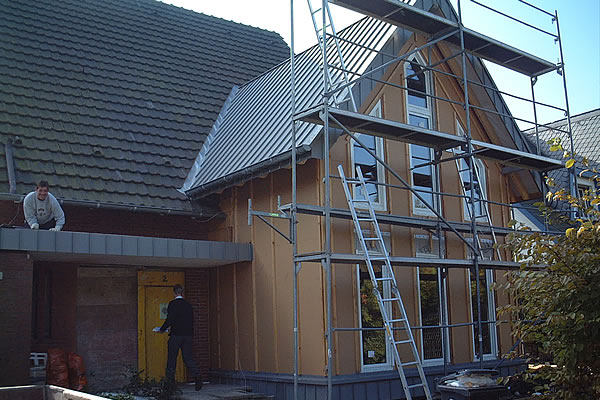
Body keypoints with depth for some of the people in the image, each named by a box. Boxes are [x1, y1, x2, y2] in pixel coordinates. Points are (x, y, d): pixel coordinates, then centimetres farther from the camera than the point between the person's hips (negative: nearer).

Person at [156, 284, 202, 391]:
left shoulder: (173, 304, -7)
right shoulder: (188, 305, 11)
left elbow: (170, 320, -14)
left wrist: (162, 329, 0)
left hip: (176, 334, -5)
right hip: (188, 334, 5)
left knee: (172, 358, 7)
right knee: (188, 357, 5)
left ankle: (170, 380, 12)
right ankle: (197, 376, -14)